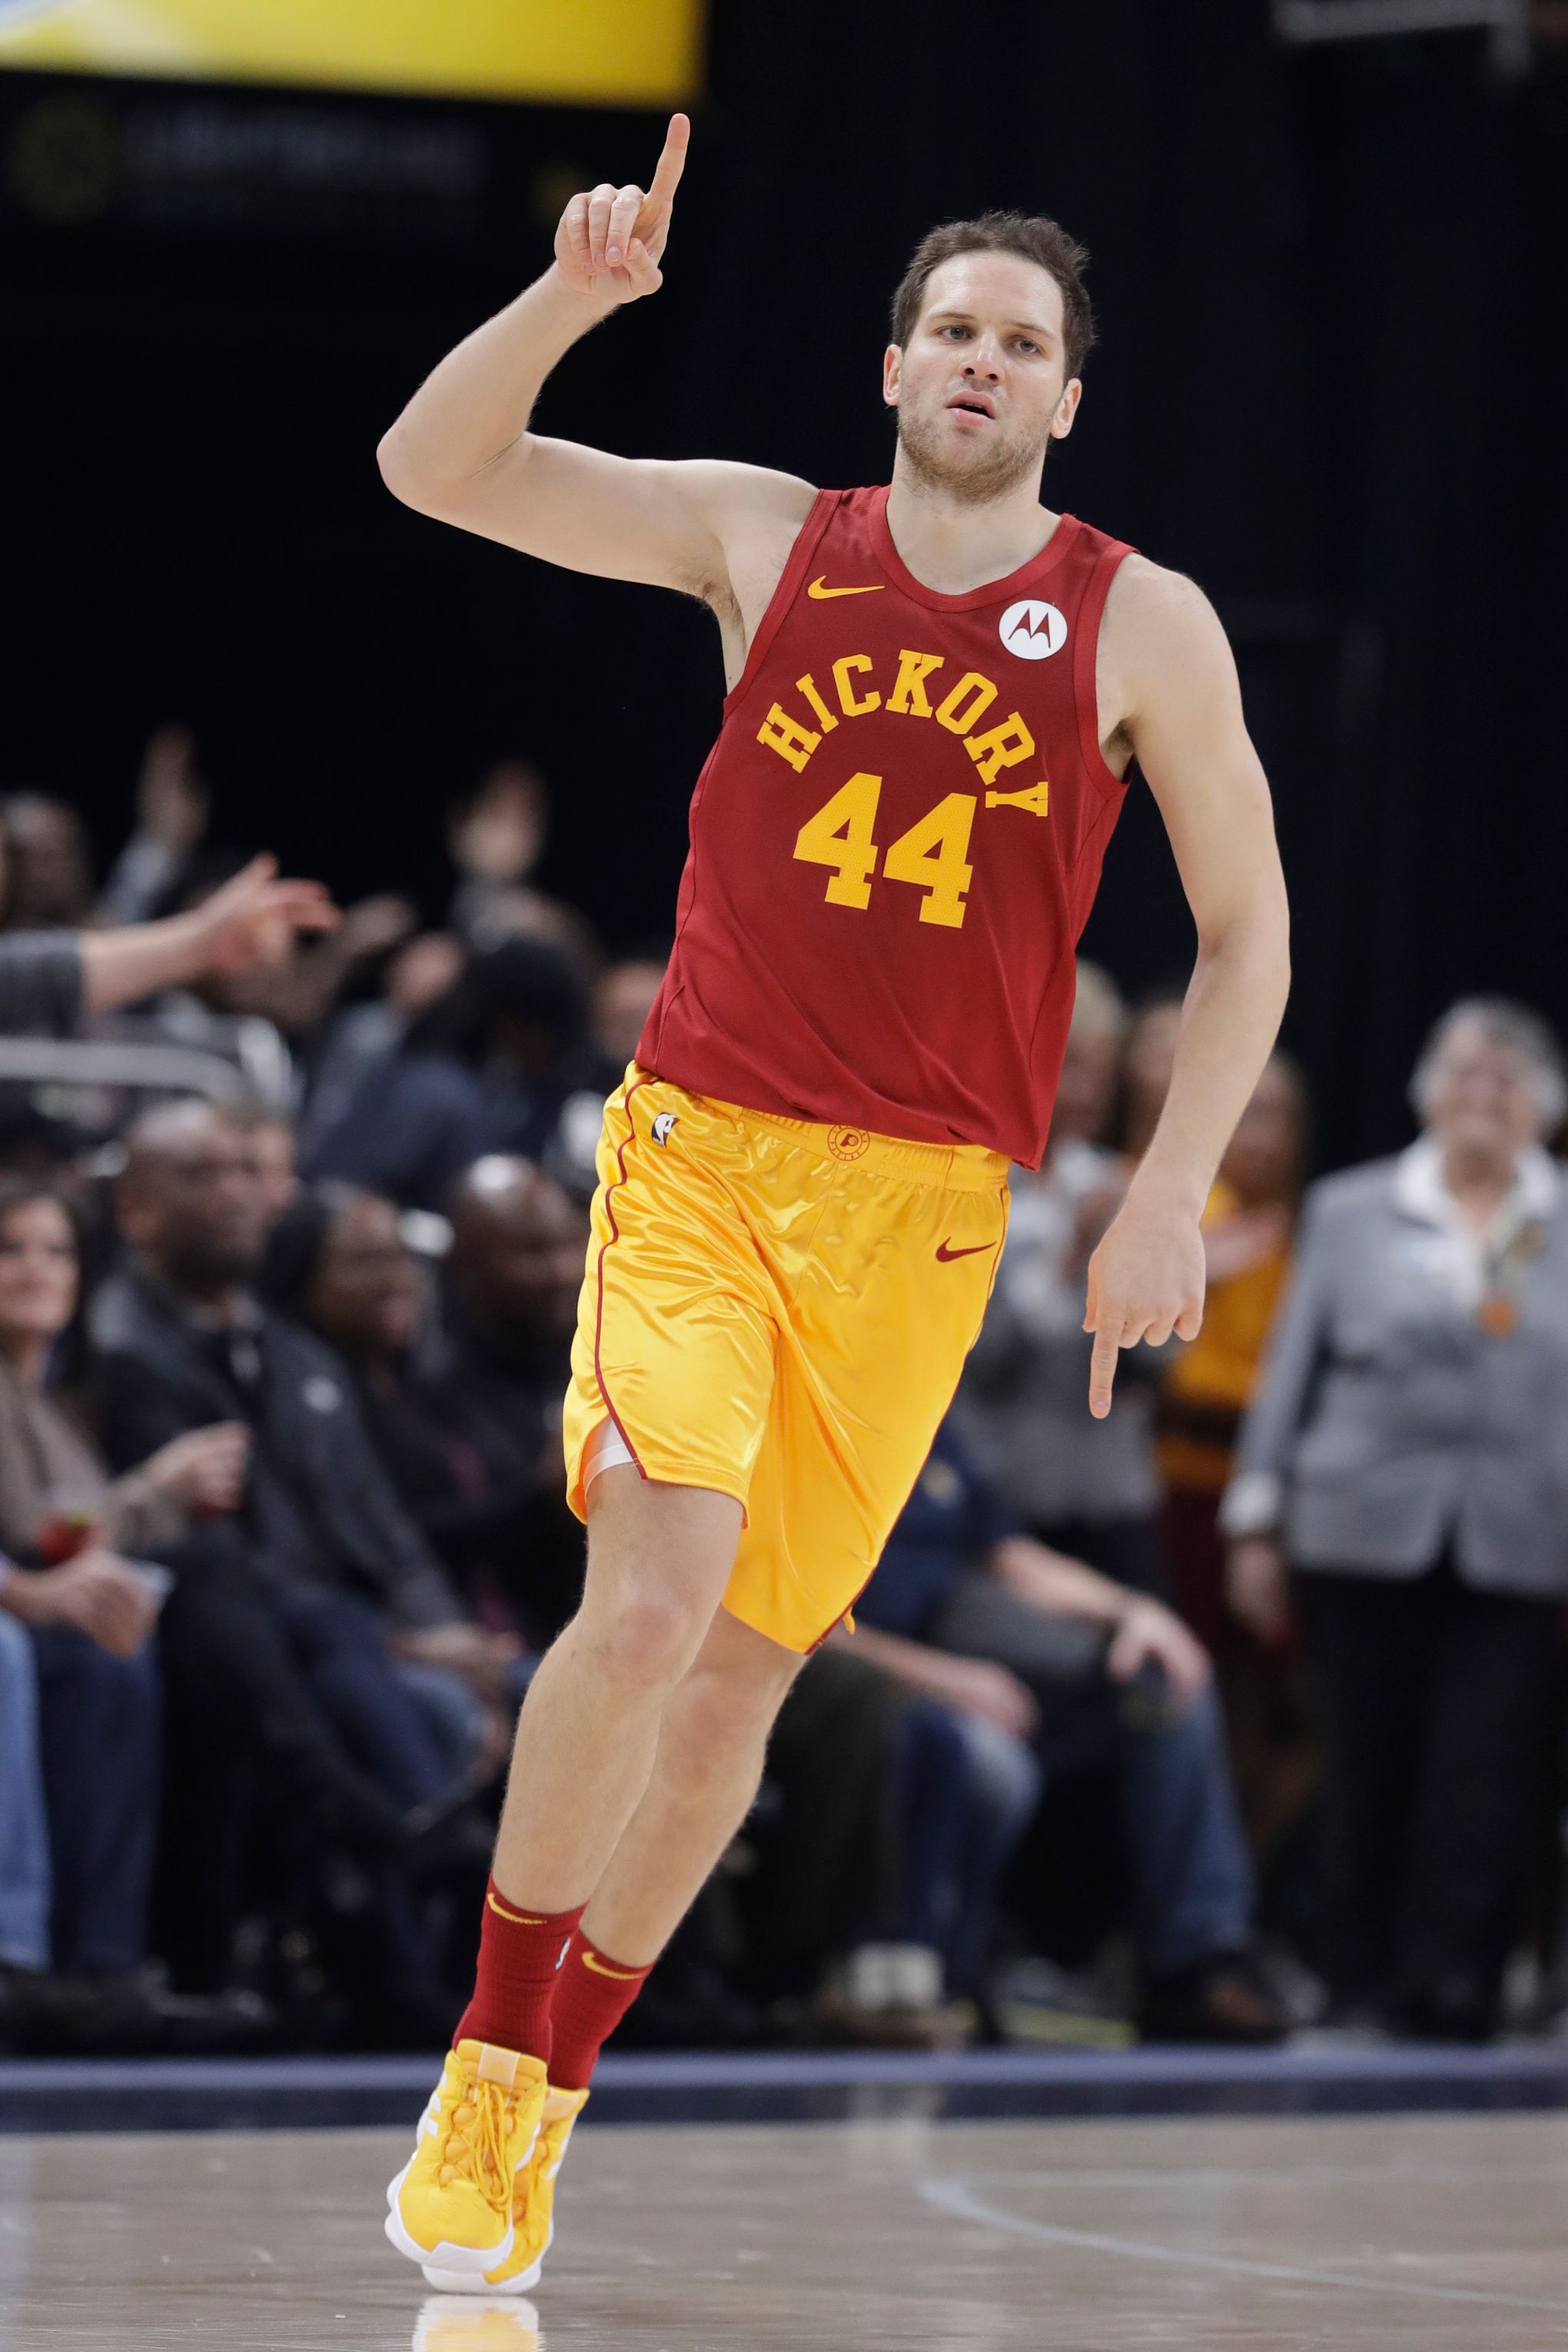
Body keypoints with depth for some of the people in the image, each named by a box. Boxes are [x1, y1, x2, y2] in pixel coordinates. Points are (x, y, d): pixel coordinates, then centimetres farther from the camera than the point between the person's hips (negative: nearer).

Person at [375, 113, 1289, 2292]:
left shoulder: (1143, 625, 0)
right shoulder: (765, 535, 3)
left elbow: (1247, 925, 5)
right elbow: (435, 467, 0)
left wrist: (1168, 1199, -3)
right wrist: (580, 292, -17)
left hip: (922, 1210, 1)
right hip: (698, 1151, -1)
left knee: (749, 1669, 6)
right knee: (650, 1608, -19)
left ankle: (549, 2096, 22)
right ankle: (487, 2065, -3)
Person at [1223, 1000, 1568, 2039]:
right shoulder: (1352, 1212, 12)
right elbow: (1294, 1366, 11)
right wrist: (1258, 1522, 6)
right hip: (1368, 1535, 1)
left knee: (1483, 1782, -9)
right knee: (1370, 1777, 2)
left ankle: (1451, 1985, -7)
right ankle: (1364, 1986, 11)